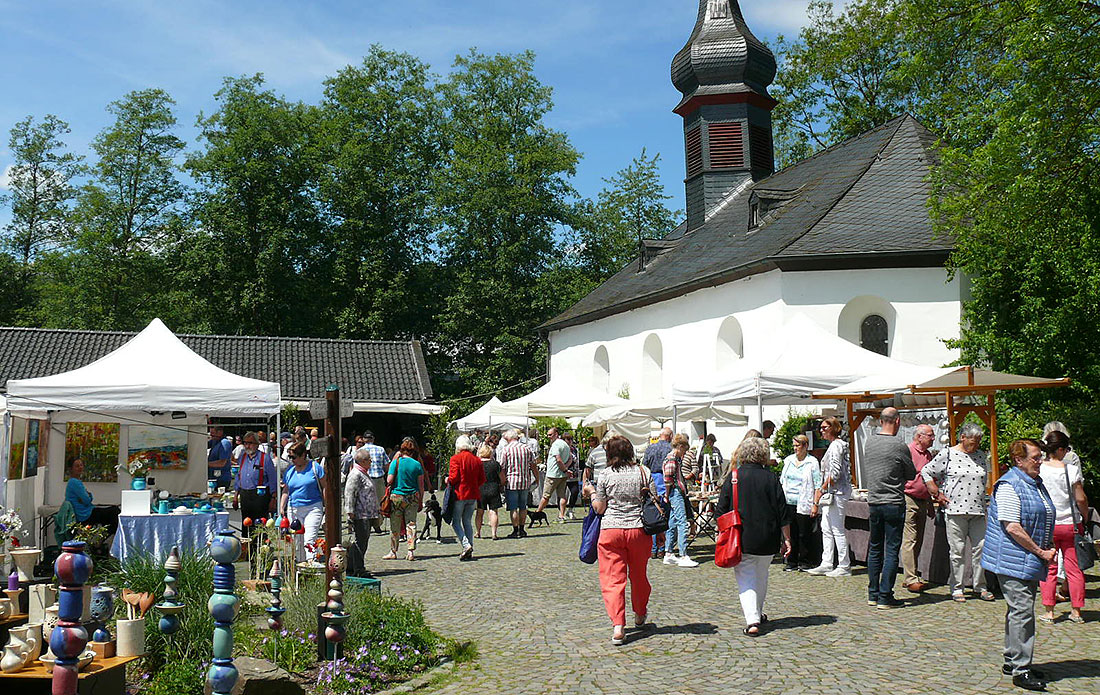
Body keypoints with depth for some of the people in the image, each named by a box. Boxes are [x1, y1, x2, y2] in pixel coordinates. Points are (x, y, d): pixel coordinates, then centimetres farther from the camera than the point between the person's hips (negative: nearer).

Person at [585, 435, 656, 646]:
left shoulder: (606, 475, -2)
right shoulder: (644, 472, 2)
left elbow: (600, 508, 0)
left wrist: (592, 492, 17)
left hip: (611, 530, -2)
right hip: (639, 530, 2)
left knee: (612, 579, 0)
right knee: (638, 575, 20)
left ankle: (618, 625, -12)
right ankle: (640, 616, 40)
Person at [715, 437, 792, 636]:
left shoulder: (733, 477, -3)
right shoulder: (771, 478, -2)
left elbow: (721, 510, -1)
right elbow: (783, 512, 0)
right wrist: (786, 539, 7)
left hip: (741, 538, -2)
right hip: (767, 540, 2)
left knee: (745, 577, 2)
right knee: (761, 575, 20)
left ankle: (752, 620, -13)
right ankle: (758, 615, 34)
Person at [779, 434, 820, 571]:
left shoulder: (812, 462, -2)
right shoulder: (788, 460, 14)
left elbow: (818, 486, -5)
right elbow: (782, 481, 20)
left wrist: (815, 504, -11)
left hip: (803, 504, -5)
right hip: (788, 503, 5)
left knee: (804, 534, 0)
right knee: (790, 533, 7)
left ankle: (805, 562, 11)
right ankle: (792, 562, 16)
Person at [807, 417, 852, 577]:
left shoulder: (836, 445, -14)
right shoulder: (835, 445, 17)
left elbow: (836, 472, -20)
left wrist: (823, 489, -11)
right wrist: (821, 494, 19)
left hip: (837, 492, -10)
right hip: (832, 493, 10)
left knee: (837, 530, -4)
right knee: (826, 529, 11)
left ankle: (844, 567, 3)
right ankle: (826, 564, 14)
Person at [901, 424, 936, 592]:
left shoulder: (929, 454, 16)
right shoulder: (907, 451, -10)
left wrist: (930, 504, 25)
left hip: (923, 502, 9)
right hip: (909, 499, -9)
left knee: (918, 541, 10)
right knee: (909, 540, -8)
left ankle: (910, 577, 18)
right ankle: (911, 579, -6)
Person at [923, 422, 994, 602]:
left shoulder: (982, 456, 13)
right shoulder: (948, 454, -2)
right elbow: (926, 473, 1)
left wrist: (982, 501, 18)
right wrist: (937, 495, -2)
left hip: (978, 510, 4)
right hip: (955, 510, -4)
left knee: (980, 548, 2)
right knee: (957, 550, 0)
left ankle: (980, 587, 15)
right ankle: (956, 589, 9)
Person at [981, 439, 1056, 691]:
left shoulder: (1037, 484, 16)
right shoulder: (1009, 486, -15)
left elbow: (1043, 521, 26)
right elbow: (1012, 528, -20)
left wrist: (1049, 548, 9)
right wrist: (1041, 552, -15)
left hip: (1031, 562, 9)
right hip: (1014, 561, -9)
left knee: (1019, 611, 15)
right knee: (1022, 612, -9)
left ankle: (1011, 662, 24)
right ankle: (1020, 670, -4)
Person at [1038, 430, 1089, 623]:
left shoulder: (1038, 470, -7)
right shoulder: (1072, 469, -8)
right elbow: (1081, 499, -5)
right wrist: (1085, 517, 13)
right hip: (1070, 524, 0)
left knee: (1048, 569, 6)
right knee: (1074, 569, 10)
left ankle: (1049, 611, 7)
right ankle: (1076, 611, 15)